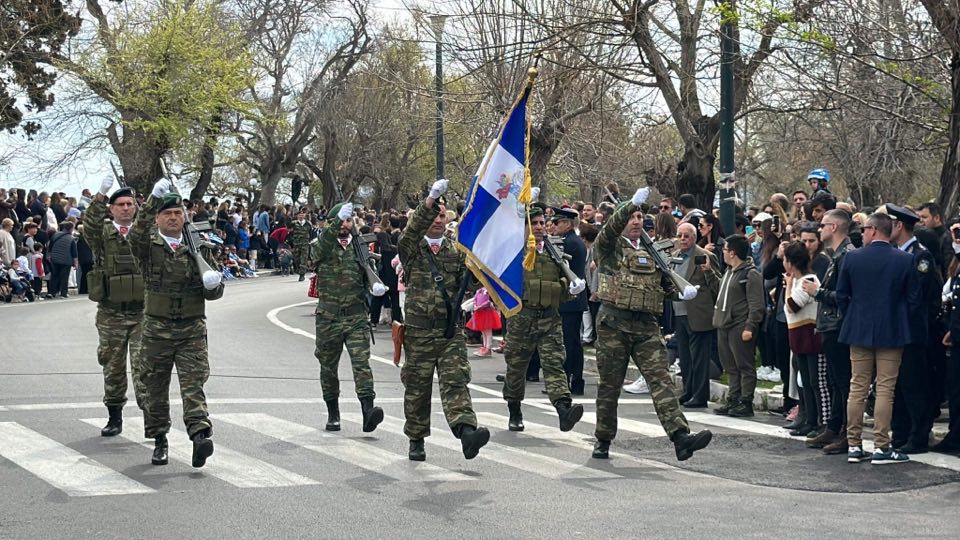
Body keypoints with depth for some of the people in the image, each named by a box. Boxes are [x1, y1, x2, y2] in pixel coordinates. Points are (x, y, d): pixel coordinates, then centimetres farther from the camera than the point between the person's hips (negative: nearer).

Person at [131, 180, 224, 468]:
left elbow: (215, 292, 12)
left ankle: (200, 435, -22)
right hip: (156, 328, 0)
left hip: (192, 329, 0)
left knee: (193, 384, -11)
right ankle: (159, 440, 21)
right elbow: (136, 234, -23)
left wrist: (212, 284, -14)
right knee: (155, 387, 8)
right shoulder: (148, 246, 2)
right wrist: (152, 201, -35)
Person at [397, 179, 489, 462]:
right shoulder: (412, 250, 1)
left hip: (451, 331, 2)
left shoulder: (455, 251, 12)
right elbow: (412, 230, -21)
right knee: (417, 387, 7)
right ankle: (416, 441, 20)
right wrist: (430, 201, -36)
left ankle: (466, 431, -29)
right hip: (419, 330, -1)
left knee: (456, 381, -13)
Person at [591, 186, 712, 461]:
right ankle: (603, 440, 20)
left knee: (660, 379, -10)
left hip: (646, 326, 3)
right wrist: (632, 203, -30)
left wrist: (682, 291, 2)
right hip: (614, 323, -3)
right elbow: (609, 230, -18)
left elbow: (666, 283, 24)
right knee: (610, 384, 5)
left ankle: (680, 437, -22)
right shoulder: (610, 247, 4)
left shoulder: (652, 252, 19)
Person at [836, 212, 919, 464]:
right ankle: (881, 447, 0)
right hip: (892, 332, -2)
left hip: (859, 331, 2)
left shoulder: (852, 258, -4)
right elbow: (914, 298, -3)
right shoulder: (905, 260, -6)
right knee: (885, 390, 1)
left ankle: (854, 446, 10)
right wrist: (900, 322, 12)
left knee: (857, 389, 8)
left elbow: (841, 296, 1)